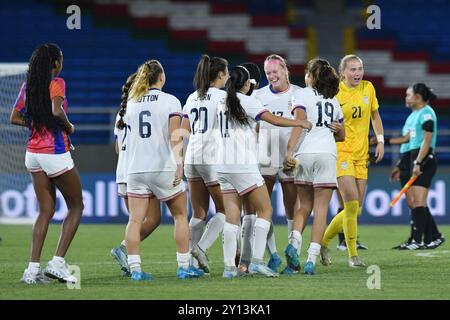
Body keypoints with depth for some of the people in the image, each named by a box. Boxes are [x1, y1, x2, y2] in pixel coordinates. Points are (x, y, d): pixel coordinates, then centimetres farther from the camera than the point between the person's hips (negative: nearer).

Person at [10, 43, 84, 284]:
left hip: (33, 153, 7)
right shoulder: (56, 83, -11)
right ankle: (57, 262, -4)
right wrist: (68, 127, -9)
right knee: (76, 206, 7)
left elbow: (15, 118, 14)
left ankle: (33, 269, 1)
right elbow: (57, 110, -27)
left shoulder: (28, 85, 9)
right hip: (55, 153, -7)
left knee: (46, 211, 11)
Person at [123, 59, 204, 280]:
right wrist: (179, 163, -19)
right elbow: (174, 137, -13)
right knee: (180, 215, 11)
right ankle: (184, 266, 10)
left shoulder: (132, 103, 9)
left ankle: (135, 268, -8)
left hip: (135, 169, 3)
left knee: (135, 220, 0)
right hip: (163, 167, -3)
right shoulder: (170, 101, -3)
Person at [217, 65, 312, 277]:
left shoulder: (222, 103, 13)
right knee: (265, 210, 1)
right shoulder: (246, 101, -5)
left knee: (232, 217, 6)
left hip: (224, 166, 6)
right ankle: (257, 261, -10)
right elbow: (275, 120, -8)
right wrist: (300, 123, 6)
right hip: (243, 165, -6)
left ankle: (229, 266, -1)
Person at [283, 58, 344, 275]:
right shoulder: (333, 101, 19)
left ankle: (294, 241, -11)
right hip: (327, 154, 1)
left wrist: (289, 151, -14)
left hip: (304, 153, -1)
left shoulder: (304, 95, 5)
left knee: (304, 206, 13)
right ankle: (312, 259, -9)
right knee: (320, 209, -1)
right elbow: (341, 135, 26)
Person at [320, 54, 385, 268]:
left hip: (361, 154, 6)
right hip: (340, 153, -6)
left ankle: (324, 242, 23)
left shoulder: (368, 88, 6)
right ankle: (353, 255, -9)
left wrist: (380, 140, 10)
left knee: (356, 210, 5)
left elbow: (375, 115, 20)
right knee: (352, 204, -17)